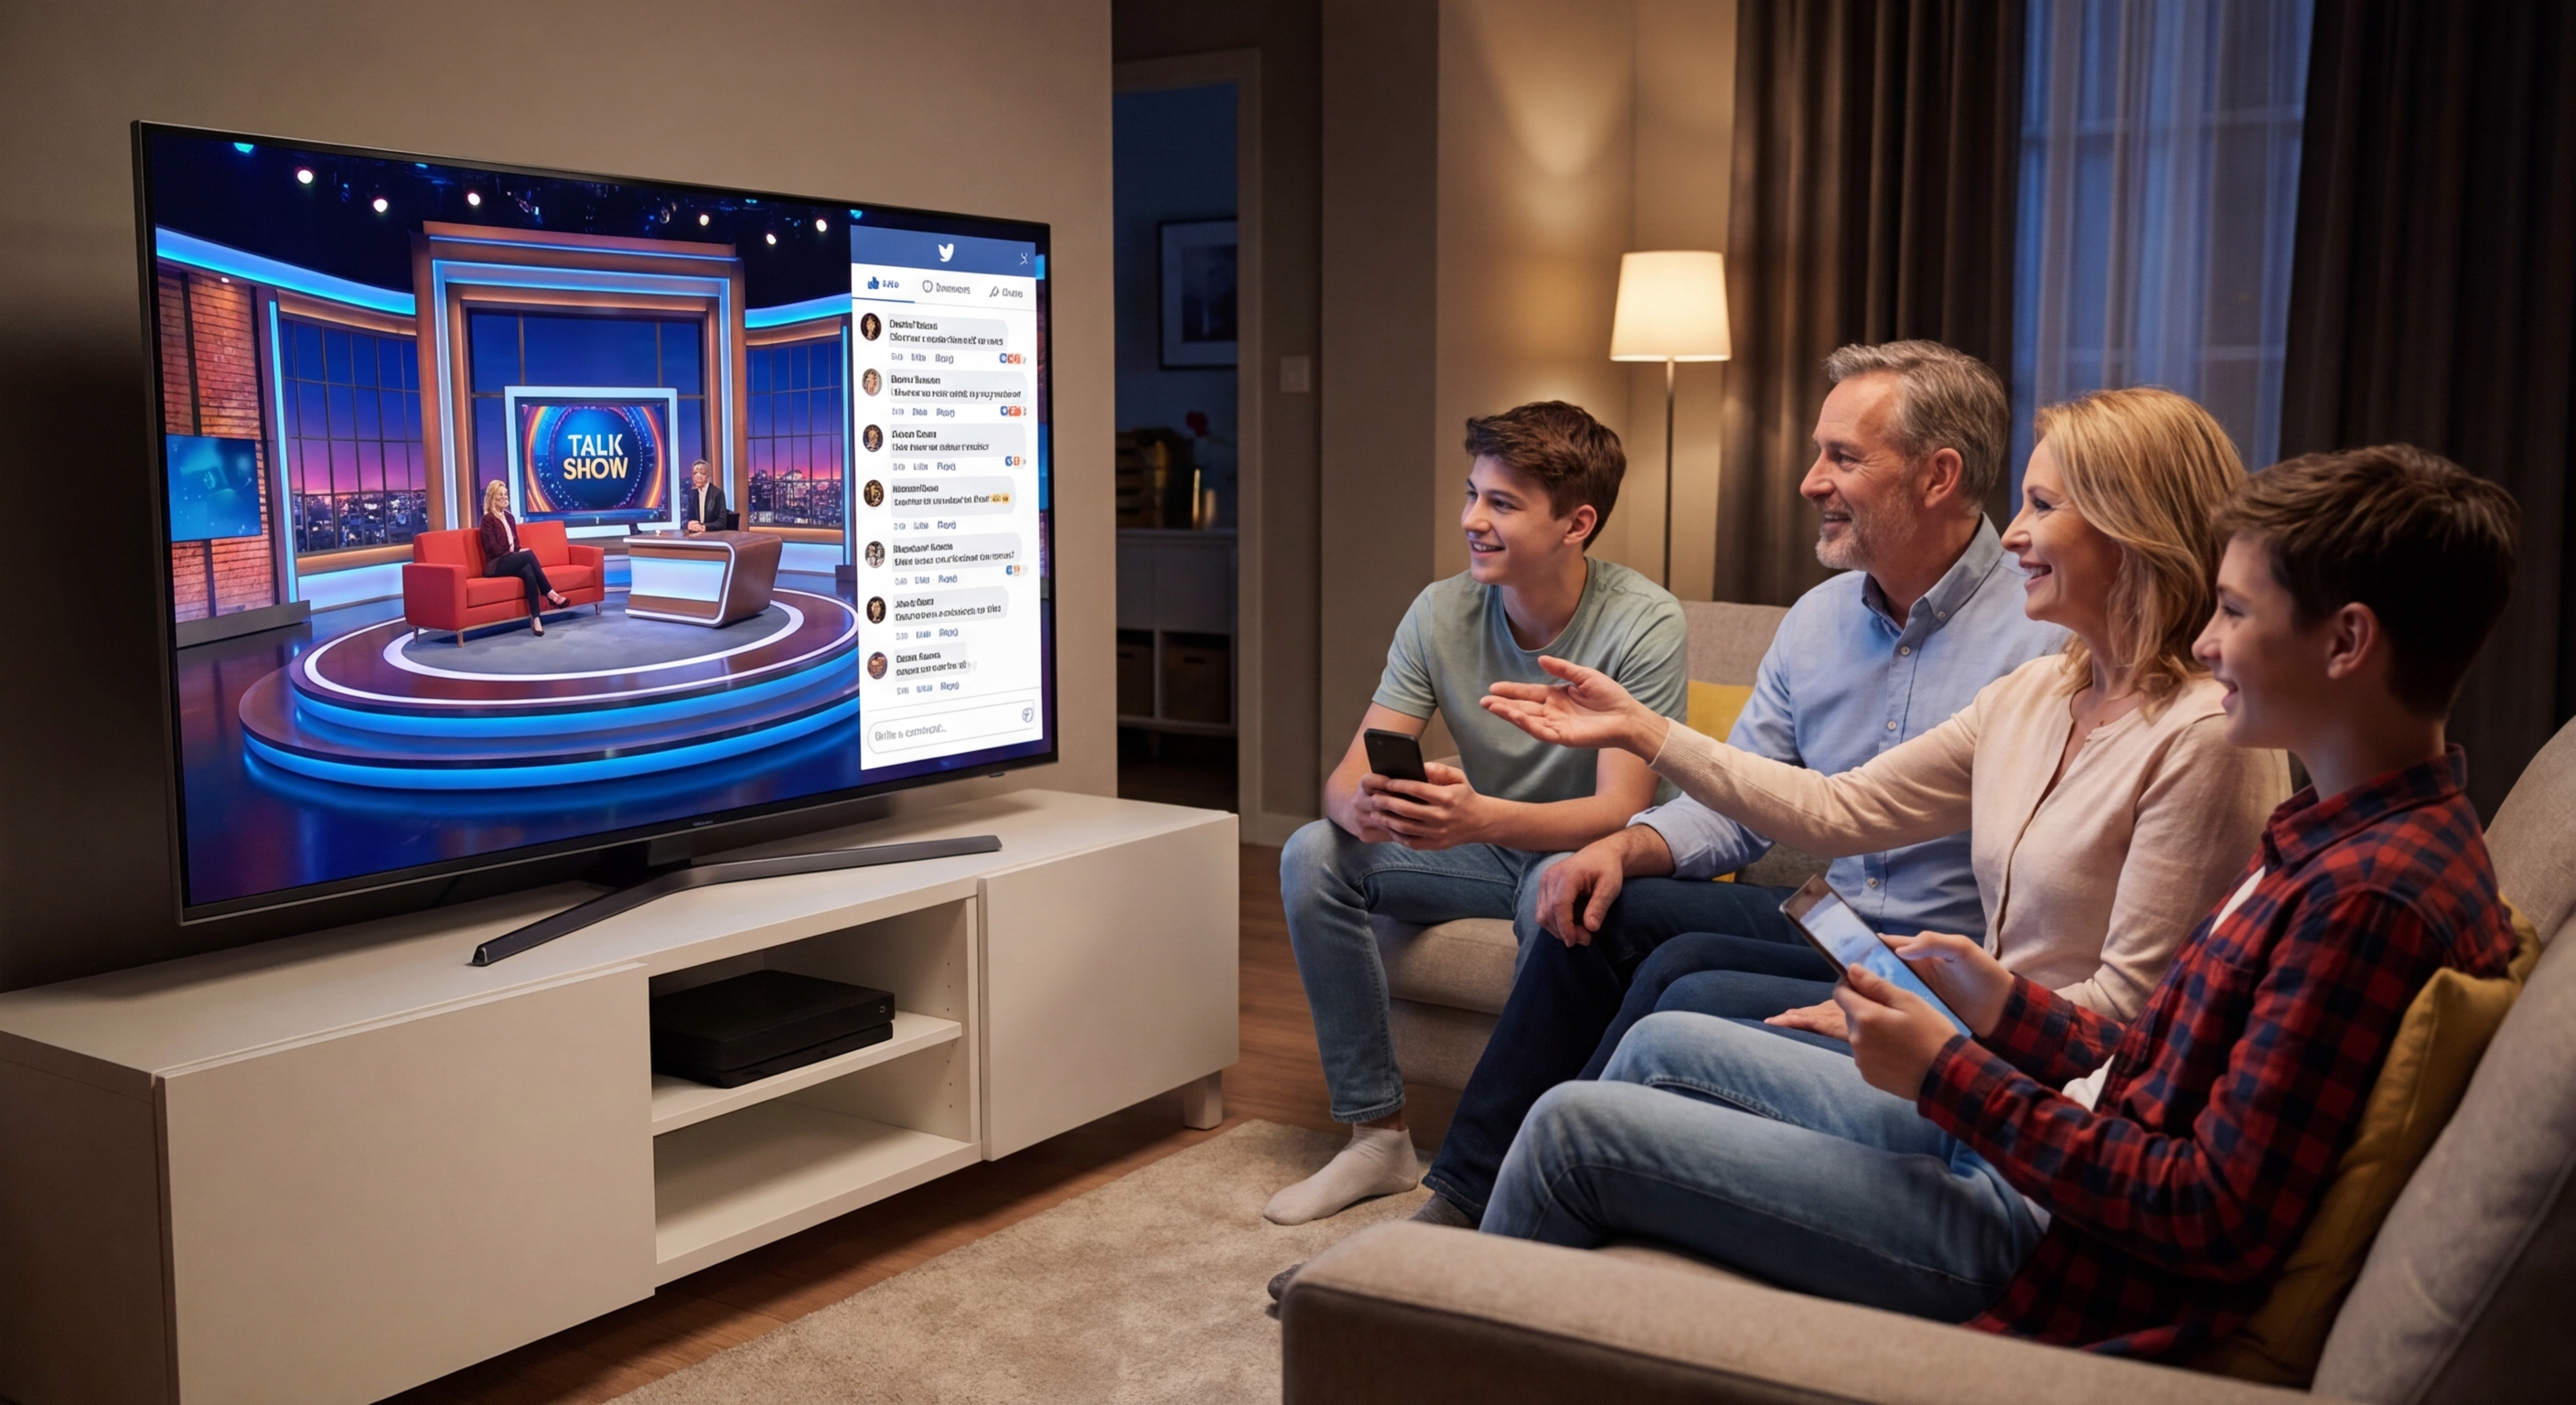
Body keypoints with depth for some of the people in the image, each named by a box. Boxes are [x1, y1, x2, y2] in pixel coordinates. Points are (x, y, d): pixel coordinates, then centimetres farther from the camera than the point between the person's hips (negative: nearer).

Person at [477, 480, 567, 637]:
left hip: (512, 562, 6)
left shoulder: (509, 517, 19)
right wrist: (518, 552, -12)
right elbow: (494, 549, -10)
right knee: (529, 554, -32)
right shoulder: (488, 519, -3)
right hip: (496, 566, -6)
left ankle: (536, 617, -43)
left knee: (528, 571, -32)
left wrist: (519, 552, -4)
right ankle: (549, 593, -29)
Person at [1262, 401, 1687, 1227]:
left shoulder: (1641, 622, -21)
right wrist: (1363, 807, -39)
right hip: (1481, 850, 5)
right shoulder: (1441, 614, -8)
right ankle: (1377, 1135, -10)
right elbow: (1347, 779, -12)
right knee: (1314, 855, -17)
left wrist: (1481, 817, -47)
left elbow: (1620, 809, -28)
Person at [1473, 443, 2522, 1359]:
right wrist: (2006, 1008, 3)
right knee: (1662, 1044, 16)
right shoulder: (2352, 835, 7)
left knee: (1572, 1129, -7)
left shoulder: (2372, 894, -25)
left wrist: (1952, 1075, -19)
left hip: (2050, 1246, -10)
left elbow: (2216, 1223, -25)